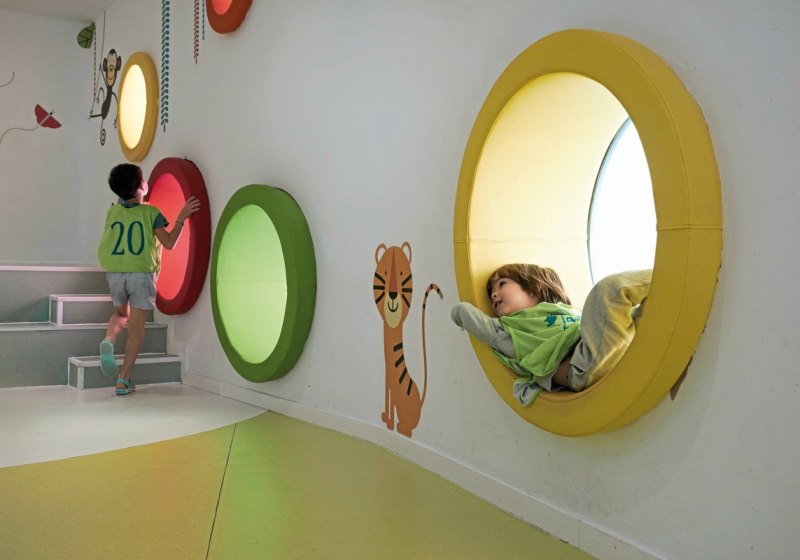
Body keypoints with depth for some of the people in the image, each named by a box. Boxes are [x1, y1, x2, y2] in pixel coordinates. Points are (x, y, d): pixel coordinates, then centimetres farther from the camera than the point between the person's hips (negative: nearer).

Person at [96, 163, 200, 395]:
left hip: (115, 273, 4)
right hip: (142, 274, -3)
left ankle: (108, 342, -4)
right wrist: (181, 218, -1)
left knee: (121, 315, 28)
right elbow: (169, 242, -6)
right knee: (136, 327, 4)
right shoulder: (150, 212, -5)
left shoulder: (113, 211, 5)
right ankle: (123, 379, 1)